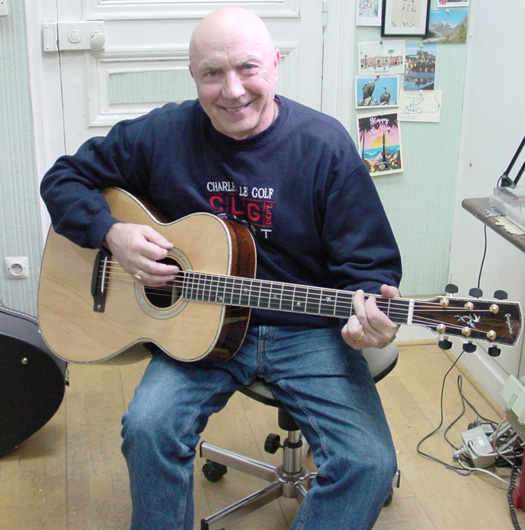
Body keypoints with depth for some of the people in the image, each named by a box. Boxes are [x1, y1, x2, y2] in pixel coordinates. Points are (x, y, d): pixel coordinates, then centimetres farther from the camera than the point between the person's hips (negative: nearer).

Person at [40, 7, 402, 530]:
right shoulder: (162, 134, -3)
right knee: (148, 426, -25)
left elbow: (368, 262, -5)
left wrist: (367, 308, -28)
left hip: (306, 332, -1)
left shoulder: (324, 144, -8)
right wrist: (113, 233, -11)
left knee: (369, 463, -19)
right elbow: (65, 179, 8)